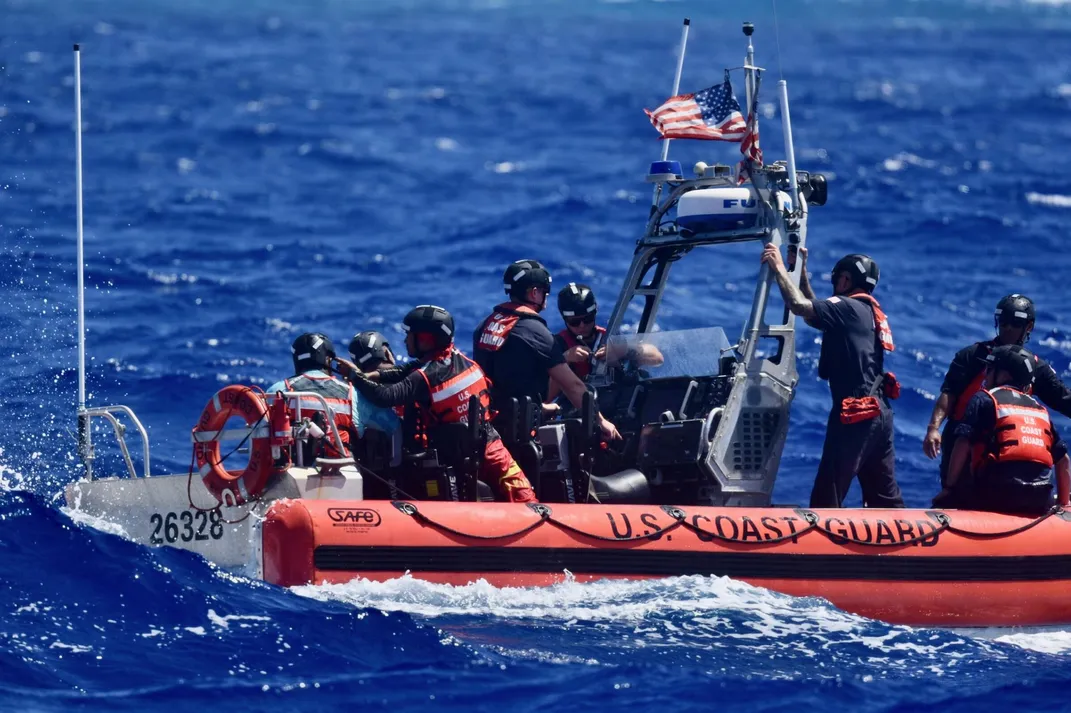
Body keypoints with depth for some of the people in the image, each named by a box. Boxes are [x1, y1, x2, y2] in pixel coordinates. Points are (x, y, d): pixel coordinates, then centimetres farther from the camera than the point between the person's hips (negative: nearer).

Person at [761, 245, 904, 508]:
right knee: (885, 496, 14)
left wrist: (779, 267, -9)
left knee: (827, 496, -9)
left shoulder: (849, 307, -10)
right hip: (879, 413, 10)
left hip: (855, 415, -10)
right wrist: (802, 273, 28)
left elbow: (799, 305, -20)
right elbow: (815, 313, 29)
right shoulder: (868, 311, 19)